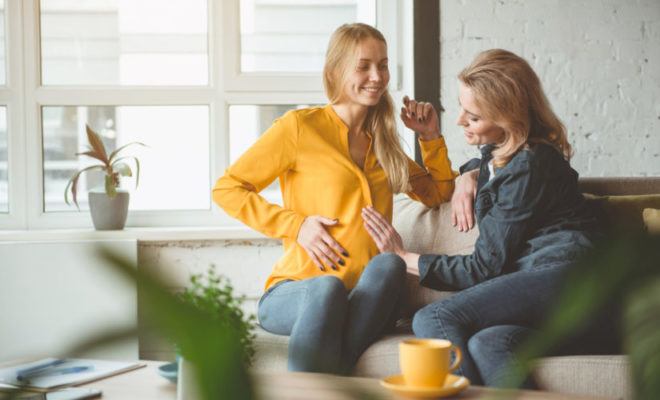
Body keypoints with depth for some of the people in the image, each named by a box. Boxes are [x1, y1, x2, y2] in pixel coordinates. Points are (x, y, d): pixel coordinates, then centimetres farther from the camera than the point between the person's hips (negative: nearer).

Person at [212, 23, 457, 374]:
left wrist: (430, 137, 20)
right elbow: (226, 189, 3)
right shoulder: (300, 127, 4)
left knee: (389, 264, -31)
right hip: (295, 291, -4)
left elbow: (439, 193, 35)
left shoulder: (382, 142, 22)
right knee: (327, 287, -39)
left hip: (366, 299, 4)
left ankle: (333, 370, -40)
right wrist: (295, 225, -6)